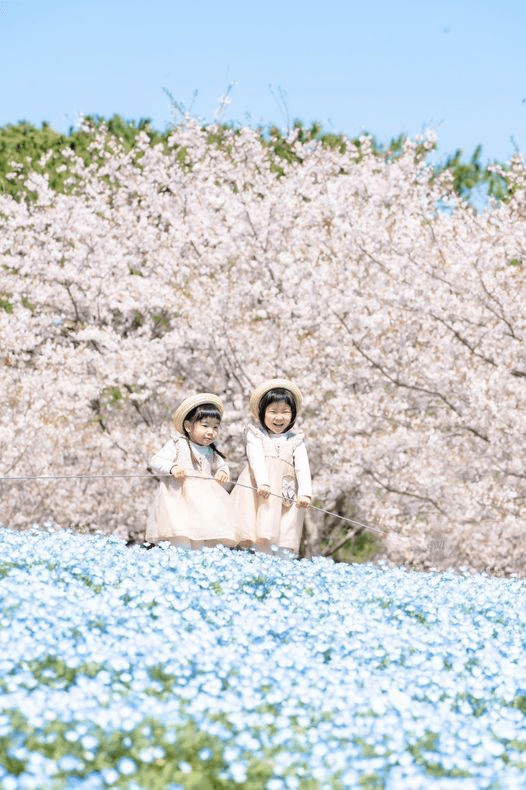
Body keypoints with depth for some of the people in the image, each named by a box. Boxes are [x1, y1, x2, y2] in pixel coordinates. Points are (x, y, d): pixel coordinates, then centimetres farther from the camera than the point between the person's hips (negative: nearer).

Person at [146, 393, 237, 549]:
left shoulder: (211, 452, 15)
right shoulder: (177, 445, 0)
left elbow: (221, 465, 33)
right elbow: (155, 462, -4)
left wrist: (223, 472, 9)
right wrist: (172, 468, -23)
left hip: (204, 499, 6)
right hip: (179, 497, -6)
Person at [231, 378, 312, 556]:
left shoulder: (296, 441, 15)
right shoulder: (255, 434, 10)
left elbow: (302, 468, 3)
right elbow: (256, 459, -5)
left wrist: (304, 494, -14)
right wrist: (263, 483, -23)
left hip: (286, 493, 2)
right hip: (257, 490, -2)